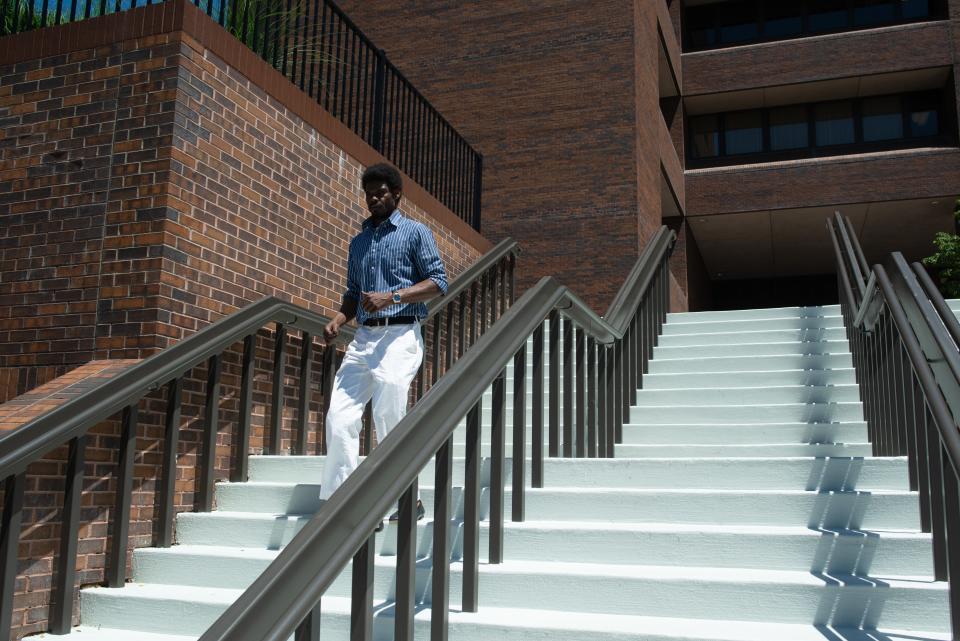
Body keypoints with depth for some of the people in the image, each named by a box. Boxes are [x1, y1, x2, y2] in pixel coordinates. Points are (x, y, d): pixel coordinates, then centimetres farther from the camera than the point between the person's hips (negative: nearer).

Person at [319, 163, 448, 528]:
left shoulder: (415, 233, 4)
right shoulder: (358, 242, 22)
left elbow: (438, 282, -4)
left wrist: (392, 297, -16)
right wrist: (338, 320, 2)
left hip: (400, 335, -6)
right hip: (363, 338, 6)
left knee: (390, 421, -9)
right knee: (340, 418, -6)